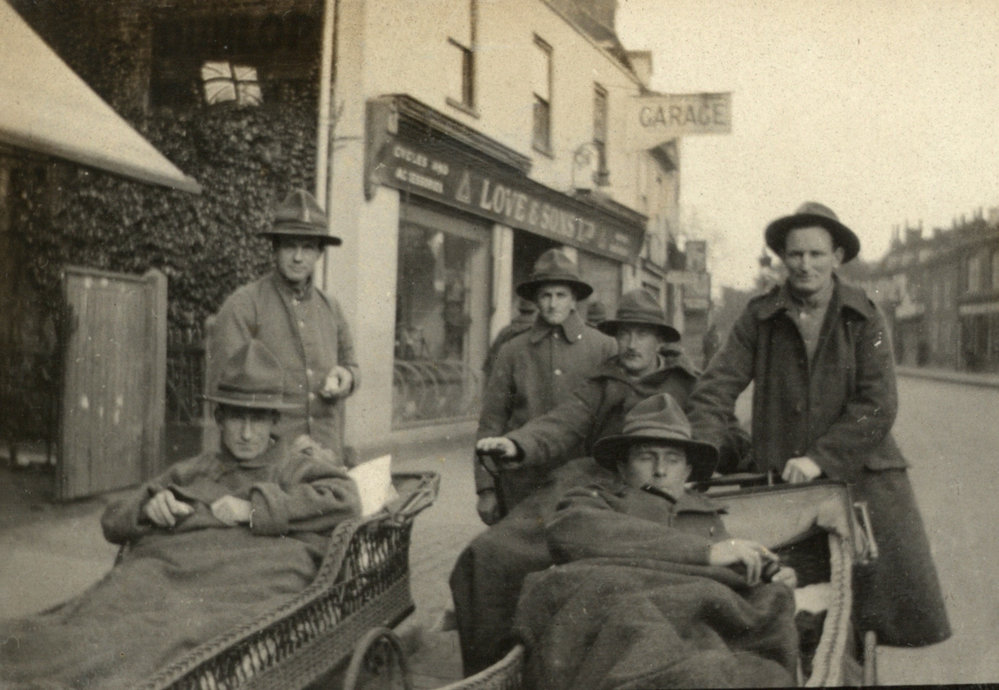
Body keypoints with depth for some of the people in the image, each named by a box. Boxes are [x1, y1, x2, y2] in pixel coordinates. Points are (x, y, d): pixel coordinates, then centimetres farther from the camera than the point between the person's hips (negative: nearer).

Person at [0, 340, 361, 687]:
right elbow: (112, 519, 36)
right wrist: (149, 506, 11)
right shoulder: (191, 471, 35)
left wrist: (254, 508, -3)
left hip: (252, 575, -4)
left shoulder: (297, 466, 24)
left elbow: (344, 501, 1)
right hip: (165, 566, 4)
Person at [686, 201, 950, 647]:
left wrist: (820, 458, -15)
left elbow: (878, 407, -5)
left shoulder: (864, 319, 2)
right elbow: (716, 389, -2)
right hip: (786, 481, 0)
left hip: (862, 473, 1)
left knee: (902, 592, -1)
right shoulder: (759, 317, 2)